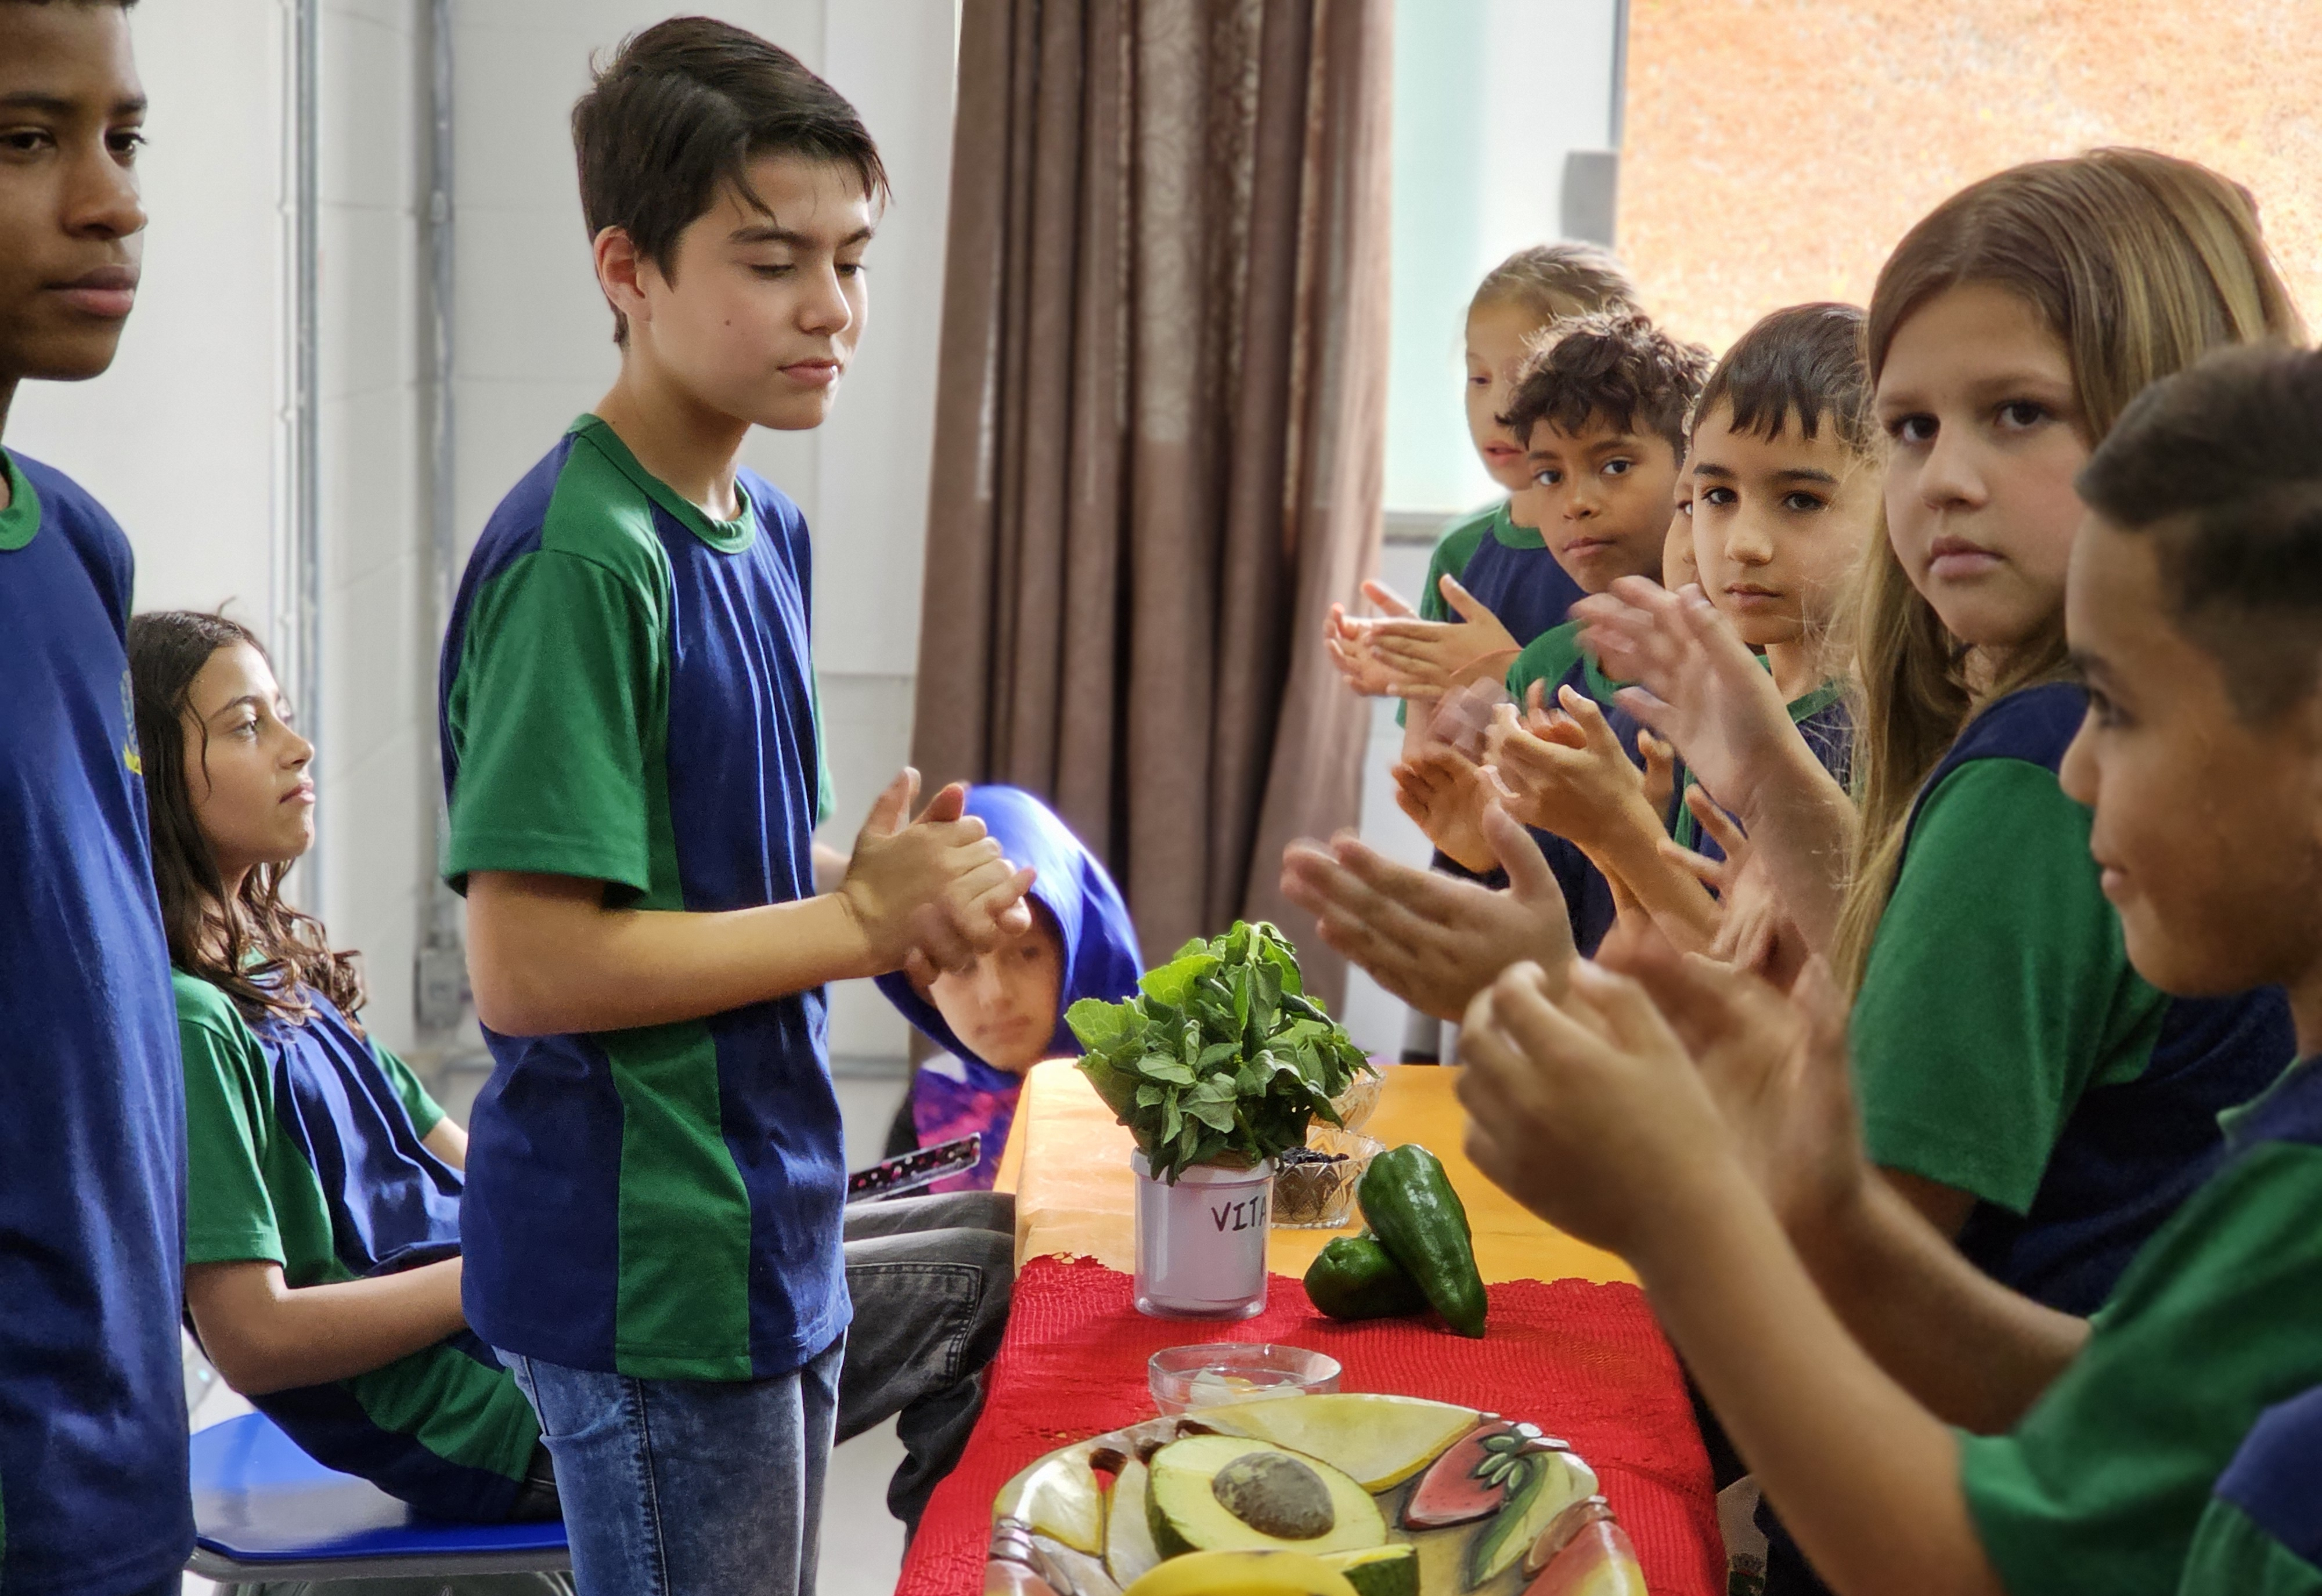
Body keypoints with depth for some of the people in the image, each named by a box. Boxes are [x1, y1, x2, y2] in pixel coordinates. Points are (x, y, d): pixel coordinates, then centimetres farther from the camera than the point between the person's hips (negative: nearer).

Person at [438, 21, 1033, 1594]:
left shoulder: (768, 528, 7)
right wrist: (864, 924, -17)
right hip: (649, 1270, -9)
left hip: (774, 1233, 9)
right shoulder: (577, 561, -20)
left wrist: (895, 882, -4)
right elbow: (526, 968, -24)